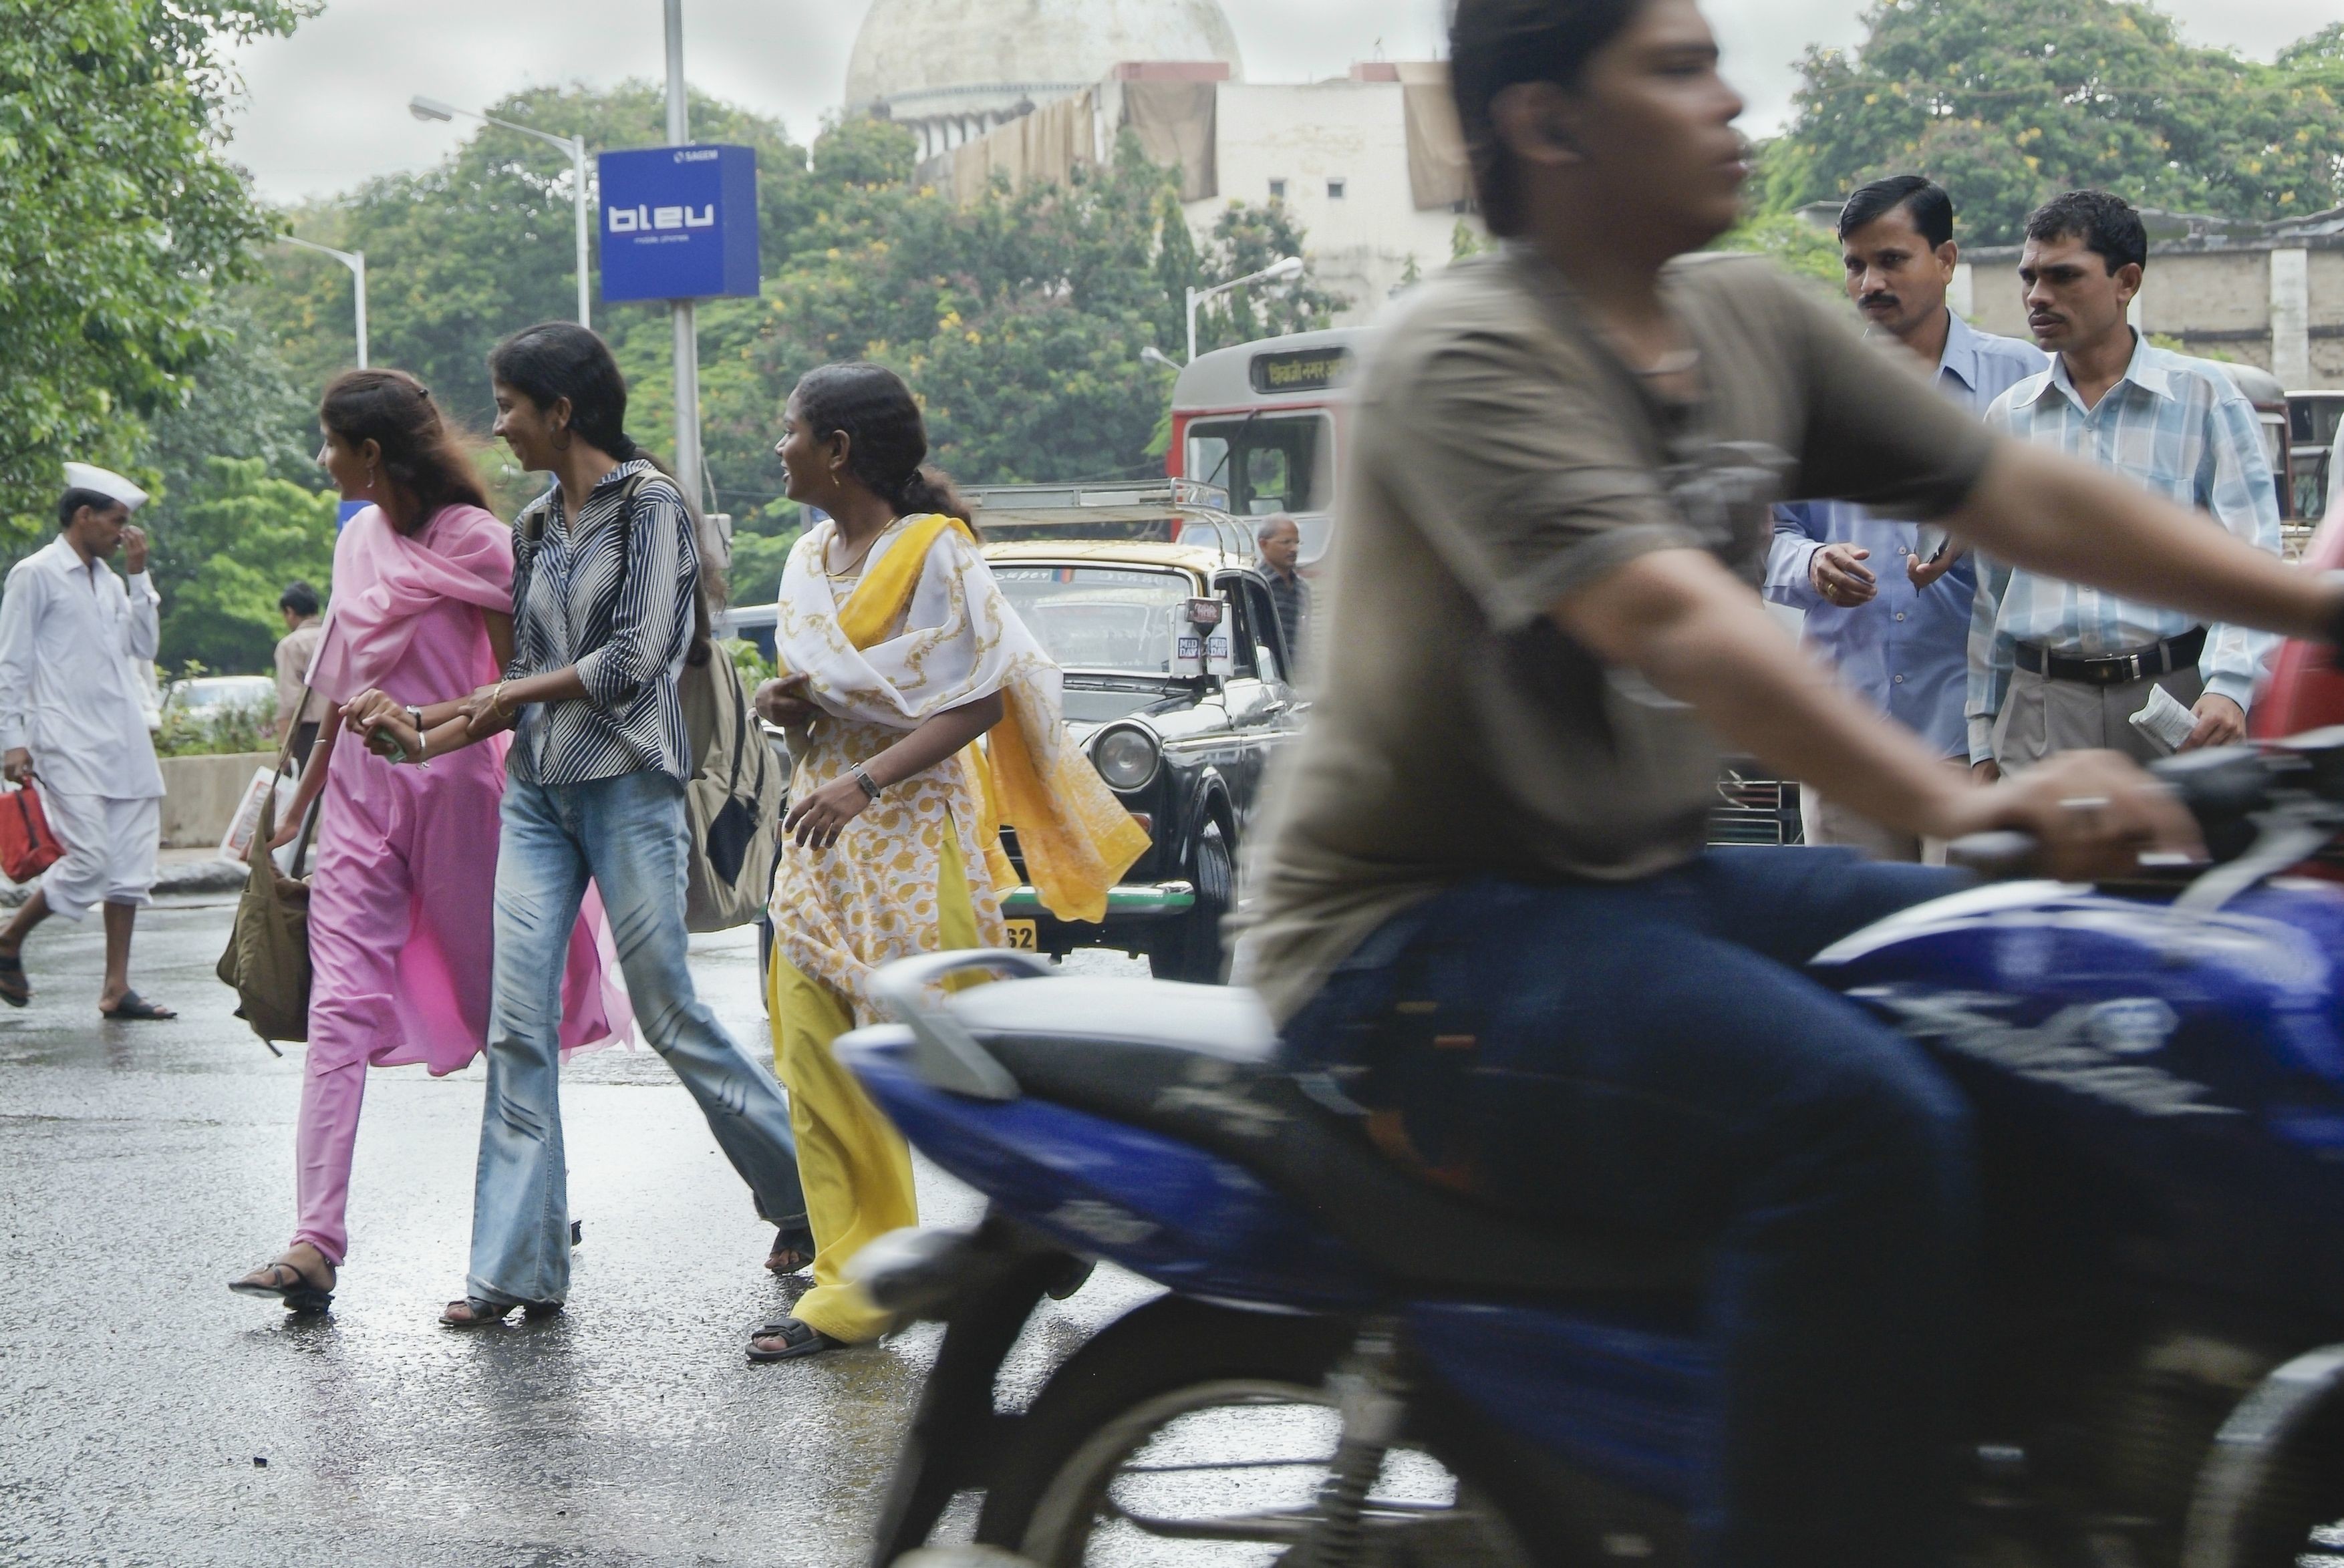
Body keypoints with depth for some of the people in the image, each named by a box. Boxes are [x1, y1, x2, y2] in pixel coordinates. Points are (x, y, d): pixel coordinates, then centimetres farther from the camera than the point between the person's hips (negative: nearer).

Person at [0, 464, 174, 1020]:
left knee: (132, 864, 2)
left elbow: (144, 645, 15)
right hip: (67, 743, -7)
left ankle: (116, 988, 6)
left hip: (124, 743, 7)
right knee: (89, 861, -14)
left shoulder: (108, 580, 19)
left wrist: (140, 577, 9)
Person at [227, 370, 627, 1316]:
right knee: (340, 1014, -7)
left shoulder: (474, 542, -8)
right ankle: (316, 1244, -15)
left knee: (500, 1005, 8)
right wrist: (302, 800, 23)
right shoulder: (359, 541, 12)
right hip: (360, 793, 6)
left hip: (453, 786, -6)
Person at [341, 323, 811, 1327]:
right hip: (537, 793, 7)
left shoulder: (649, 505, -6)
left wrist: (512, 694, -4)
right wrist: (425, 731, 5)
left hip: (628, 784, -6)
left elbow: (636, 660, -14)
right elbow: (528, 679, 16)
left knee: (667, 1011, -1)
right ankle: (517, 1266, -1)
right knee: (518, 1025, -3)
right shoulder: (536, 528, 15)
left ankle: (809, 1193, 18)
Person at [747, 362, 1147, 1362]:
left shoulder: (933, 553, -10)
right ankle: (854, 1288, 2)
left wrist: (864, 784, -24)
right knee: (815, 1060, -1)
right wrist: (785, 707, 0)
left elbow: (979, 704, -15)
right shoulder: (809, 560, 13)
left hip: (910, 827, -7)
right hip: (821, 834, 7)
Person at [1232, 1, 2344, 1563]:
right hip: (1415, 933, -9)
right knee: (1865, 1122, -31)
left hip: (1647, 880, 9)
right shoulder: (1471, 355, -16)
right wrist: (1958, 803, -42)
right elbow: (1668, 617, -31)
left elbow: (2027, 496, 9)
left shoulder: (1749, 319, 10)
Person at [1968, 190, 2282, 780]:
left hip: (2177, 708, -3)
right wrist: (1985, 741, 13)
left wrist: (2228, 687, -19)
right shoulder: (2009, 416, 14)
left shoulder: (2205, 397, 3)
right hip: (2041, 714, 3)